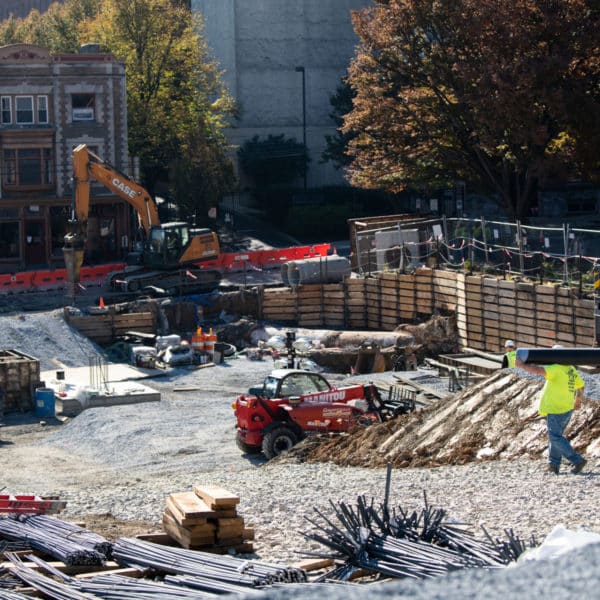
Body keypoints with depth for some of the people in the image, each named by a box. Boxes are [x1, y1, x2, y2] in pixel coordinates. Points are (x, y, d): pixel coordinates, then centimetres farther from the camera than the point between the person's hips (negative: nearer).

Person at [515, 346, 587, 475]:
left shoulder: (556, 369, -19)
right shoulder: (571, 369, 8)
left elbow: (537, 370, -32)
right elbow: (581, 386, 20)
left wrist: (521, 365, -22)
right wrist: (578, 400, 36)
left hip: (556, 410, -9)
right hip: (567, 408, 9)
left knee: (555, 437, -4)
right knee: (556, 435, 17)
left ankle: (577, 460, -8)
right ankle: (554, 464, 15)